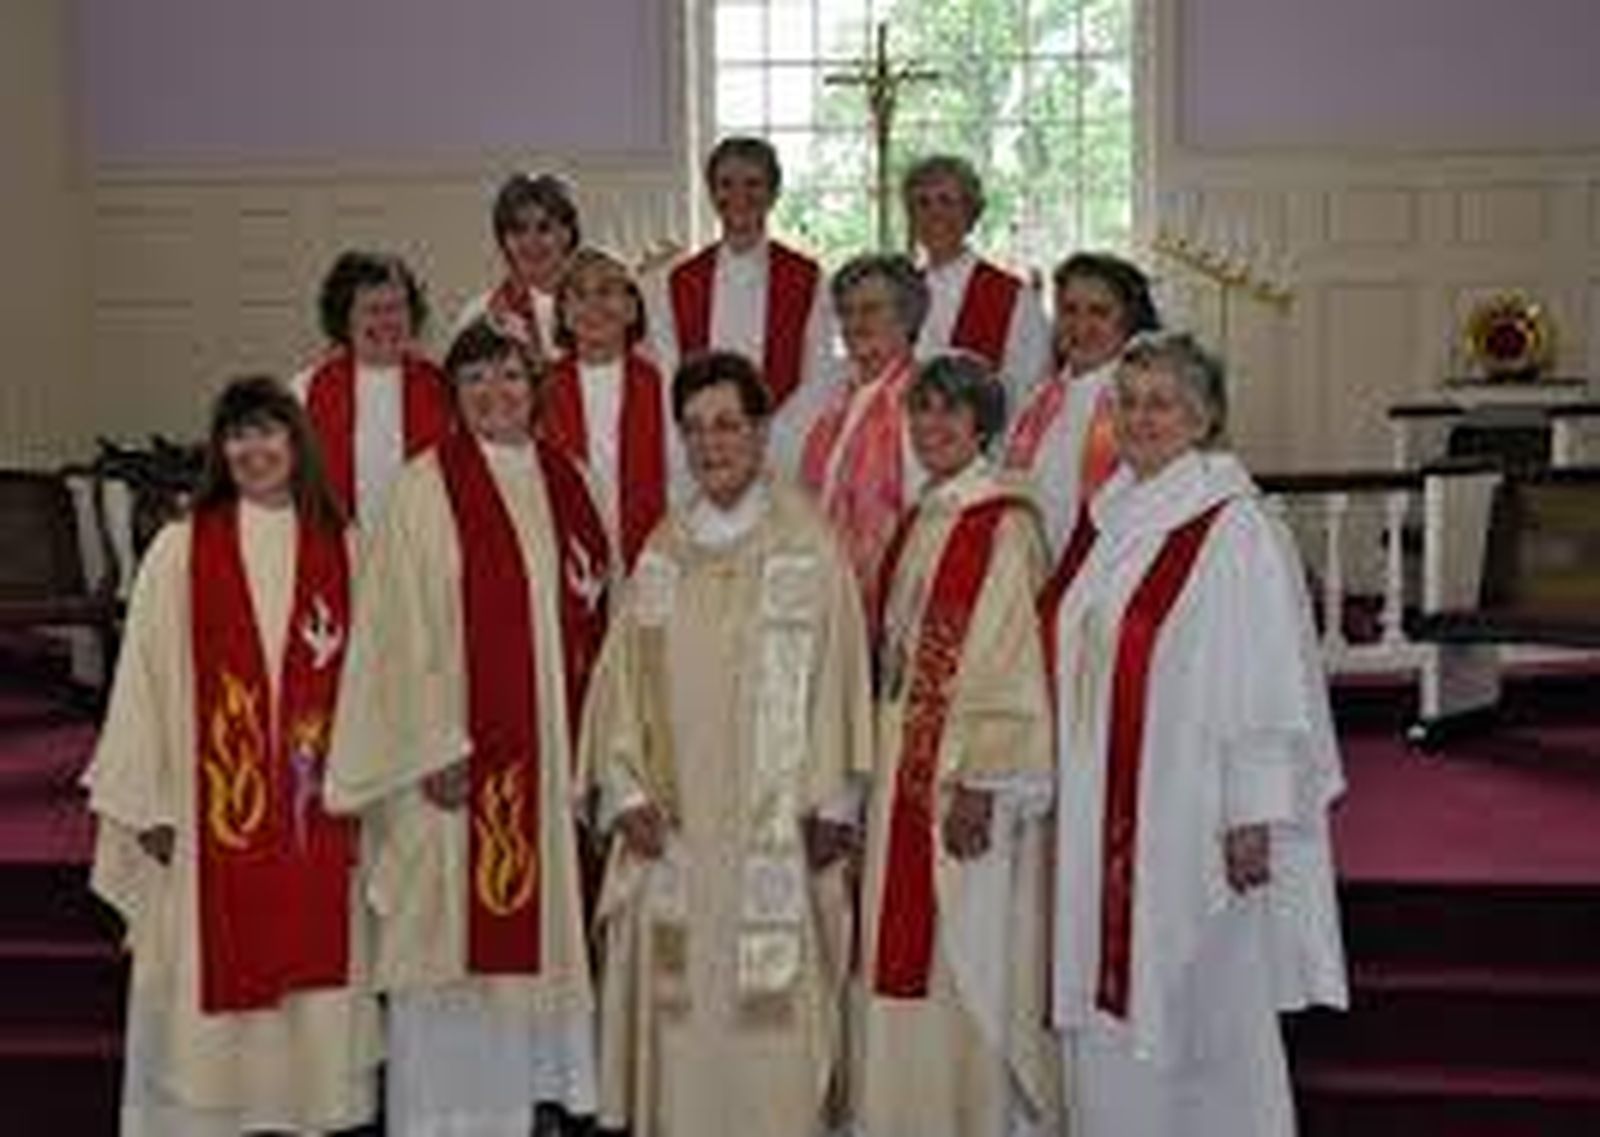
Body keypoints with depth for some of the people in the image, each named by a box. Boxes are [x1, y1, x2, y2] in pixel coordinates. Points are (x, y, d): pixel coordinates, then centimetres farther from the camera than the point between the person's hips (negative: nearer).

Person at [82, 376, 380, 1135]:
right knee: (211, 976, 2)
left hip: (313, 811, 2)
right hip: (210, 809, -2)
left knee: (310, 957, 6)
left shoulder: (336, 550, 5)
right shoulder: (180, 551, -1)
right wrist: (148, 805, -6)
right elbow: (145, 676, -2)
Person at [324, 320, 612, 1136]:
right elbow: (406, 626, -10)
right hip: (460, 740, -5)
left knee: (541, 909, 11)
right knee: (454, 912, 0)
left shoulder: (563, 481, 9)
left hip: (550, 738, 5)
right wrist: (435, 745, -16)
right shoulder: (426, 488, -6)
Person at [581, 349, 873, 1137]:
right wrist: (626, 788, -2)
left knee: (773, 1008, -3)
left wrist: (829, 804, -8)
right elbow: (623, 677, 9)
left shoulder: (808, 544, -3)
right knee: (679, 1004, 6)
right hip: (675, 825, 4)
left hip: (775, 825, -4)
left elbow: (836, 676, -4)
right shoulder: (663, 552, 10)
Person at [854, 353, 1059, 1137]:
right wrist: (886, 780, 14)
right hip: (903, 779, 8)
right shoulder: (917, 525, 13)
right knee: (904, 957, 12)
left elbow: (1014, 667, -16)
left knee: (971, 963, -1)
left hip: (969, 787, -8)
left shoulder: (1005, 528, -11)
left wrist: (980, 783, -20)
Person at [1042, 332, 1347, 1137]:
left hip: (1192, 820, -7)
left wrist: (1253, 816, -16)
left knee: (1197, 1008, 4)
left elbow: (1271, 679, -13)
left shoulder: (1236, 529, -11)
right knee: (1106, 1003, 12)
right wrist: (1061, 793, 14)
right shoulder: (1102, 519, 10)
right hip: (1096, 818, 7)